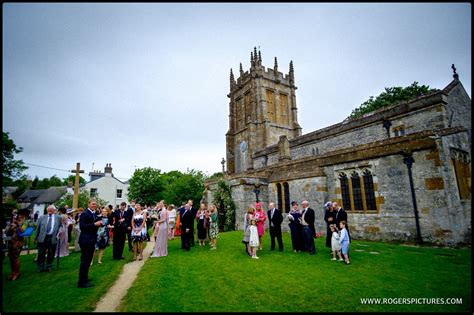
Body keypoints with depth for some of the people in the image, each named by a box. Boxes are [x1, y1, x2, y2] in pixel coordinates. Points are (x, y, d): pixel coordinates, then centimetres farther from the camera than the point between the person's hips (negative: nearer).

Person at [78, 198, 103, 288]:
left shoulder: (94, 214, 12)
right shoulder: (84, 214, -13)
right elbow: (82, 226, -21)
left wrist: (99, 223, -4)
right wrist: (94, 224, -27)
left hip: (92, 240, 9)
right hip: (85, 240, -9)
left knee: (88, 260, 18)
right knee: (85, 260, -2)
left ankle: (85, 279, 32)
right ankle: (82, 282, 8)